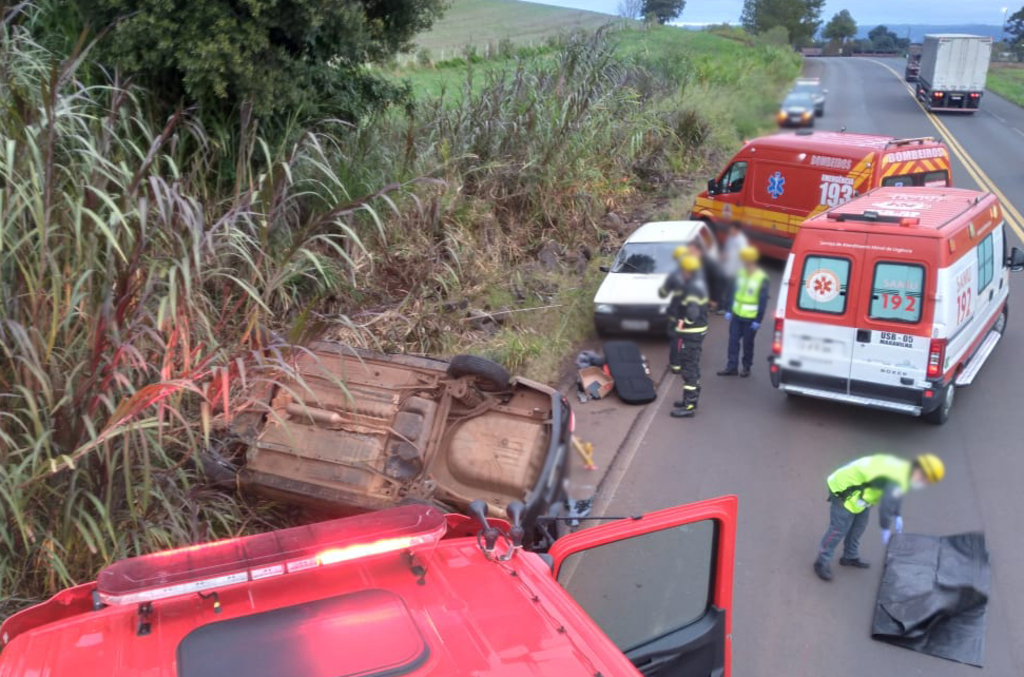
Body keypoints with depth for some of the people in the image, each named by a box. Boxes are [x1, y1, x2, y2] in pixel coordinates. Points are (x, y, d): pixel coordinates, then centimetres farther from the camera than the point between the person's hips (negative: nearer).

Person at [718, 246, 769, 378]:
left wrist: (758, 320, -13)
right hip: (736, 315, 5)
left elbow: (763, 301, -12)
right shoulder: (741, 273, 4)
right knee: (733, 341, 7)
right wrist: (728, 310, 6)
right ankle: (732, 367, 15)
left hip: (750, 318, -5)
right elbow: (732, 292, 10)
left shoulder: (762, 278, -13)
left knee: (748, 343, 7)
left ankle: (746, 368, 21)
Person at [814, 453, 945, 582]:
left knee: (858, 527, 20)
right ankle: (822, 562, 10)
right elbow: (886, 506, -24)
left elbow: (895, 496, 20)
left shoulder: (904, 468, 2)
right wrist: (886, 529, -8)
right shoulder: (897, 480, -29)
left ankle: (850, 557, 37)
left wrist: (898, 516, 22)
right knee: (839, 530, -2)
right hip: (843, 490, -10)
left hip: (853, 484, 10)